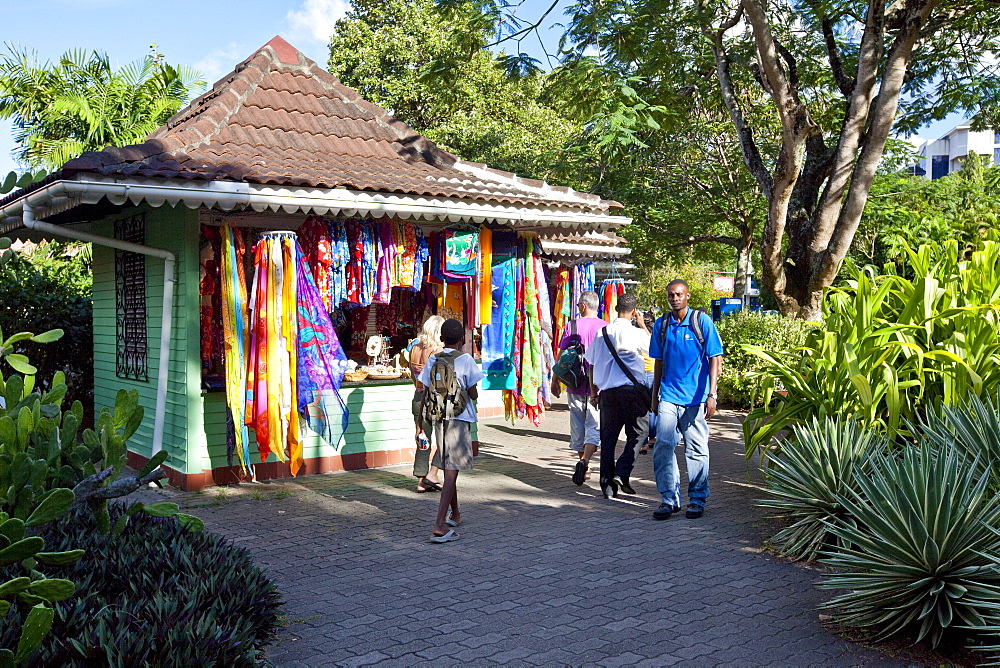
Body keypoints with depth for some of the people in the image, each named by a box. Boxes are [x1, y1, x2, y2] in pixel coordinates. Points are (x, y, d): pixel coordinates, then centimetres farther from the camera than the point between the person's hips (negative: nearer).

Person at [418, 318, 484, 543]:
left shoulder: (433, 360, 5)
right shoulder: (465, 359, -7)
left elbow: (425, 395, 6)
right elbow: (473, 394, -6)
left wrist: (420, 423, 12)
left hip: (439, 418, 5)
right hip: (460, 419, -5)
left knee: (448, 468, 19)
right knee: (452, 470, -8)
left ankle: (454, 514, 37)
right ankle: (439, 526, -17)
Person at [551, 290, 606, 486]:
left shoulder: (572, 326, -2)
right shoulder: (606, 328, -2)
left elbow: (561, 355, 0)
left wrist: (555, 380, 11)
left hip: (575, 384, 1)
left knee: (578, 426, 14)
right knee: (594, 427, 0)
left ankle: (582, 463, 24)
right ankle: (584, 461, -20)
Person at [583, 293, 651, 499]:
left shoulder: (602, 333, 6)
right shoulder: (637, 333, -7)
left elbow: (591, 364, 10)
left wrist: (593, 391, 19)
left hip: (607, 391, 4)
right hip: (632, 389, -4)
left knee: (608, 437, 9)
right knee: (637, 434, 9)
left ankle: (607, 483, 9)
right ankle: (622, 474, -5)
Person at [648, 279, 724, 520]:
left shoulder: (702, 321, -3)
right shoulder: (661, 325, 7)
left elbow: (715, 360, -4)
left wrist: (712, 395, -12)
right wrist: (654, 395, 15)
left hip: (695, 397, -3)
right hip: (669, 396, 3)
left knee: (697, 449, 5)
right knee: (663, 446, -5)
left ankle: (697, 499, 18)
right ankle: (670, 498, 6)